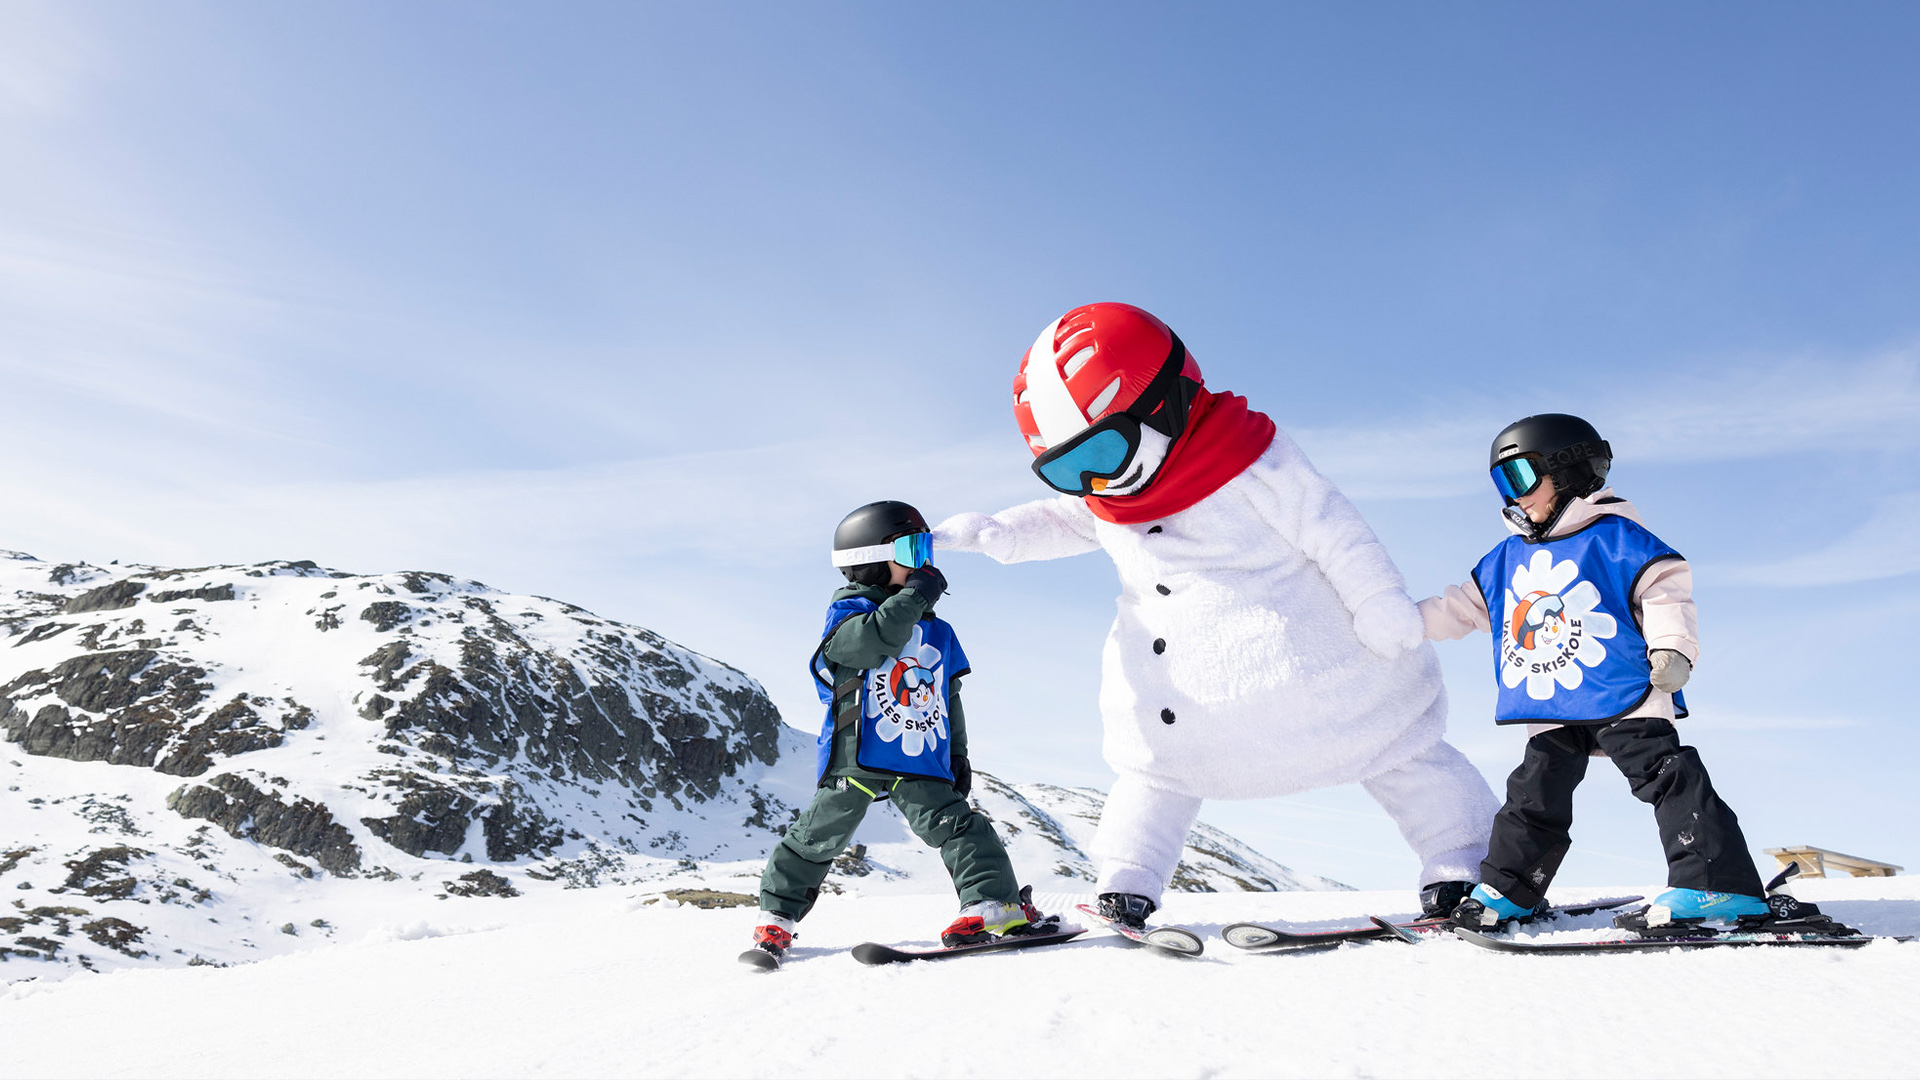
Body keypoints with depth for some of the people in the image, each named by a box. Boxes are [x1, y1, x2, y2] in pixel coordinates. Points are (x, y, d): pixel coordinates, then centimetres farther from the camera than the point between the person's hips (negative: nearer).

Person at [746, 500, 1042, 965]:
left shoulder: (938, 633, 15)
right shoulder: (848, 613, -3)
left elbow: (949, 701, 22)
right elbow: (872, 638, -27)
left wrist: (958, 753, 20)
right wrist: (914, 596, -21)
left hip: (921, 761, 4)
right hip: (856, 756, -3)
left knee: (954, 823, -12)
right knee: (819, 836, 6)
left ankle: (995, 904, -14)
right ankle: (777, 916, 23)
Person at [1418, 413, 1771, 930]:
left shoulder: (1614, 536, -3)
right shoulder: (1506, 558, 15)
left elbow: (1665, 588, -7)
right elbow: (1460, 608, 23)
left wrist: (1672, 647, -20)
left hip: (1623, 696, -6)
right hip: (1550, 711, 6)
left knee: (1667, 775, -13)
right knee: (1534, 795, 11)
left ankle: (1720, 885, -9)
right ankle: (1504, 890, 19)